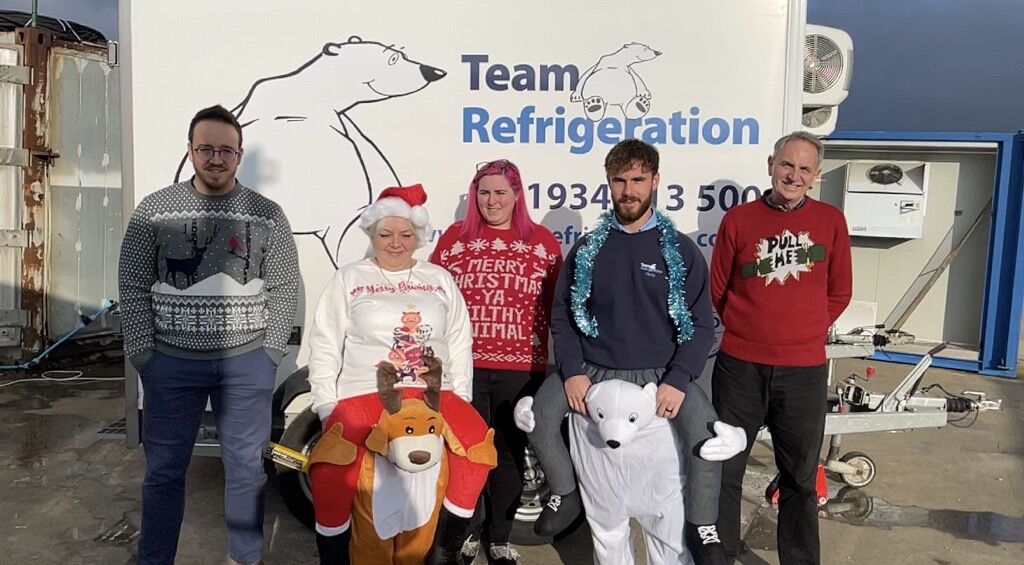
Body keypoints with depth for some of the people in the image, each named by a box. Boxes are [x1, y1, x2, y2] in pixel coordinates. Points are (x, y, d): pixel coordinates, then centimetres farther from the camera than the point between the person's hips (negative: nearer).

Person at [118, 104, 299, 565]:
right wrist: (144, 352, -3)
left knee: (246, 466, 10)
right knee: (164, 468, 9)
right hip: (171, 360, 0)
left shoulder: (267, 214, 1)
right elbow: (133, 287, 2)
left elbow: (284, 288, 2)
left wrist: (269, 352, -3)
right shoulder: (154, 209, 1)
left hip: (246, 361, 0)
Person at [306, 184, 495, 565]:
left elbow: (460, 344, 14)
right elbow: (324, 347, 6)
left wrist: (461, 398, 4)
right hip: (364, 394, -1)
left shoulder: (440, 279, 16)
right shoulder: (348, 279, 10)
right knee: (331, 467, -29)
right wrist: (326, 406, -2)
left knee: (477, 441, -26)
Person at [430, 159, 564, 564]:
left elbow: (556, 306, 7)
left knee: (510, 454, 11)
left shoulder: (542, 241, 5)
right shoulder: (455, 237, 5)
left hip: (521, 368, 0)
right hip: (463, 365, 0)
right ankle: (468, 532, 26)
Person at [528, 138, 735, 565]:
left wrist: (677, 380, -14)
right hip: (593, 369, 2)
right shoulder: (588, 247, 5)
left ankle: (701, 527, -1)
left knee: (707, 434, -25)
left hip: (660, 373, -2)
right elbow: (562, 314, 4)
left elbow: (701, 324, -2)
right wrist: (572, 371, -9)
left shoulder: (680, 250, 0)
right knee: (538, 414, -19)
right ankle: (566, 494, 8)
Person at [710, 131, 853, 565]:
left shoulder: (831, 221, 2)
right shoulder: (738, 219, -1)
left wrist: (805, 331, 3)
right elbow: (716, 292, 6)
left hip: (804, 370, 1)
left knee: (800, 477, 14)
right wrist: (746, 331, 6)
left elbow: (838, 293, 10)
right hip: (740, 367, -1)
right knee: (723, 469, 10)